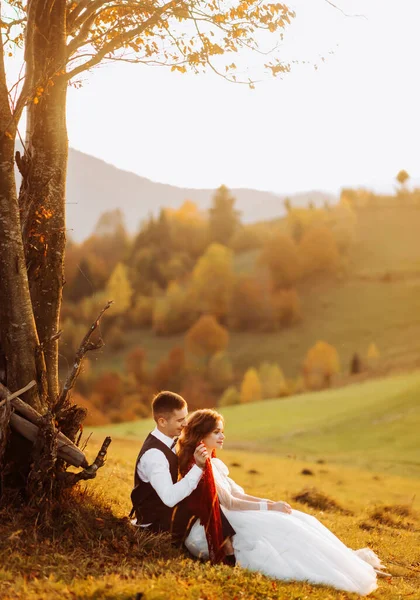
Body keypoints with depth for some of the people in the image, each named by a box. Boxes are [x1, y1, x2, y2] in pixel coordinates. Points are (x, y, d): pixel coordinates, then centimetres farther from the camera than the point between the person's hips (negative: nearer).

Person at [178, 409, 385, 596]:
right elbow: (229, 503, -16)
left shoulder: (214, 464, 16)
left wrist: (270, 503, -1)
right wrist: (269, 507, -13)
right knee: (281, 525, -23)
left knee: (300, 519, -5)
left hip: (226, 519, 9)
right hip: (213, 528, -9)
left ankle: (348, 560, -10)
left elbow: (236, 494, 14)